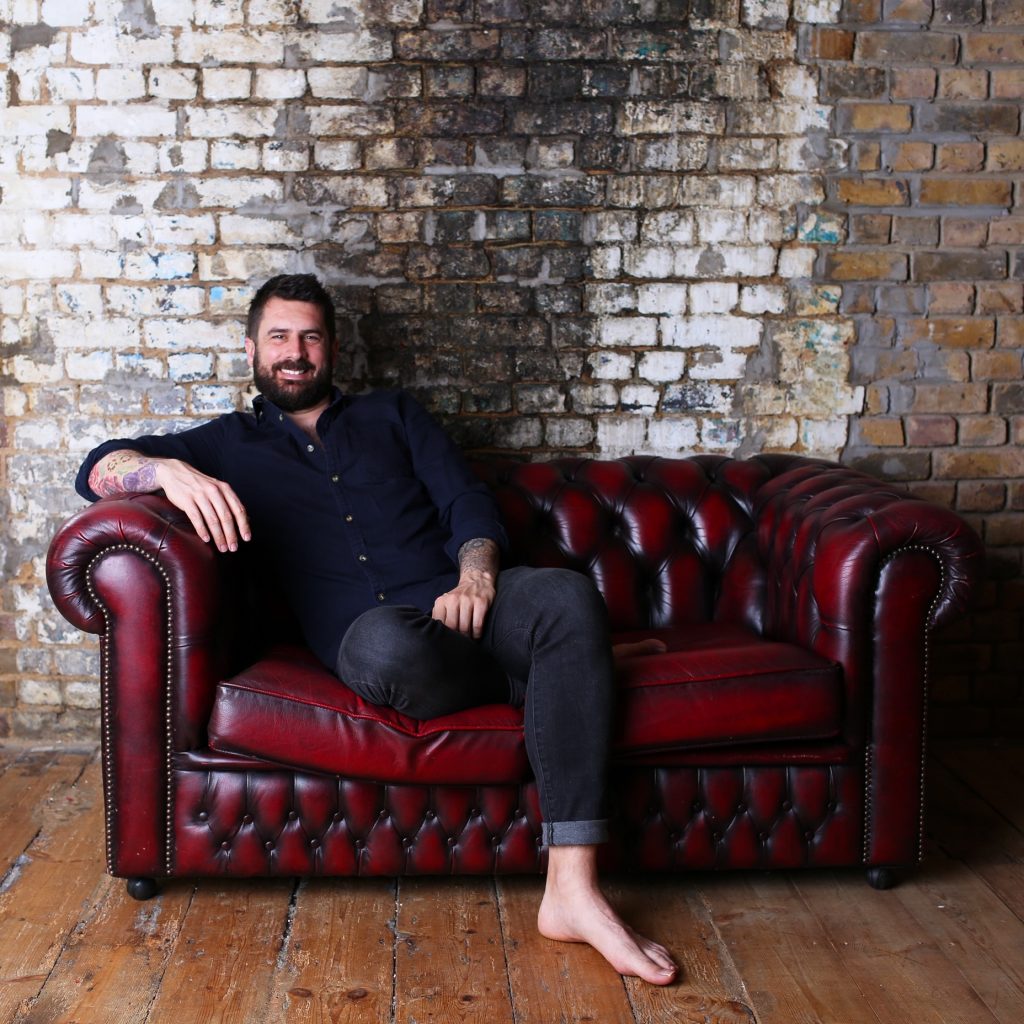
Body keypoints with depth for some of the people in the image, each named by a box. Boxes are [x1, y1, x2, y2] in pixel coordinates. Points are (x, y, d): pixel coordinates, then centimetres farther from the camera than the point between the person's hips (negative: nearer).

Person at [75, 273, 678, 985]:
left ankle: (573, 891, -38)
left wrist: (475, 578, -9)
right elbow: (100, 469, 10)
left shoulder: (393, 415, 26)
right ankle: (542, 683, -10)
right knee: (383, 644, -42)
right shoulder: (231, 445, 22)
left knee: (567, 595, -33)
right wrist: (170, 470, -14)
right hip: (374, 634, -2)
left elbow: (468, 503, 14)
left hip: (464, 601, 2)